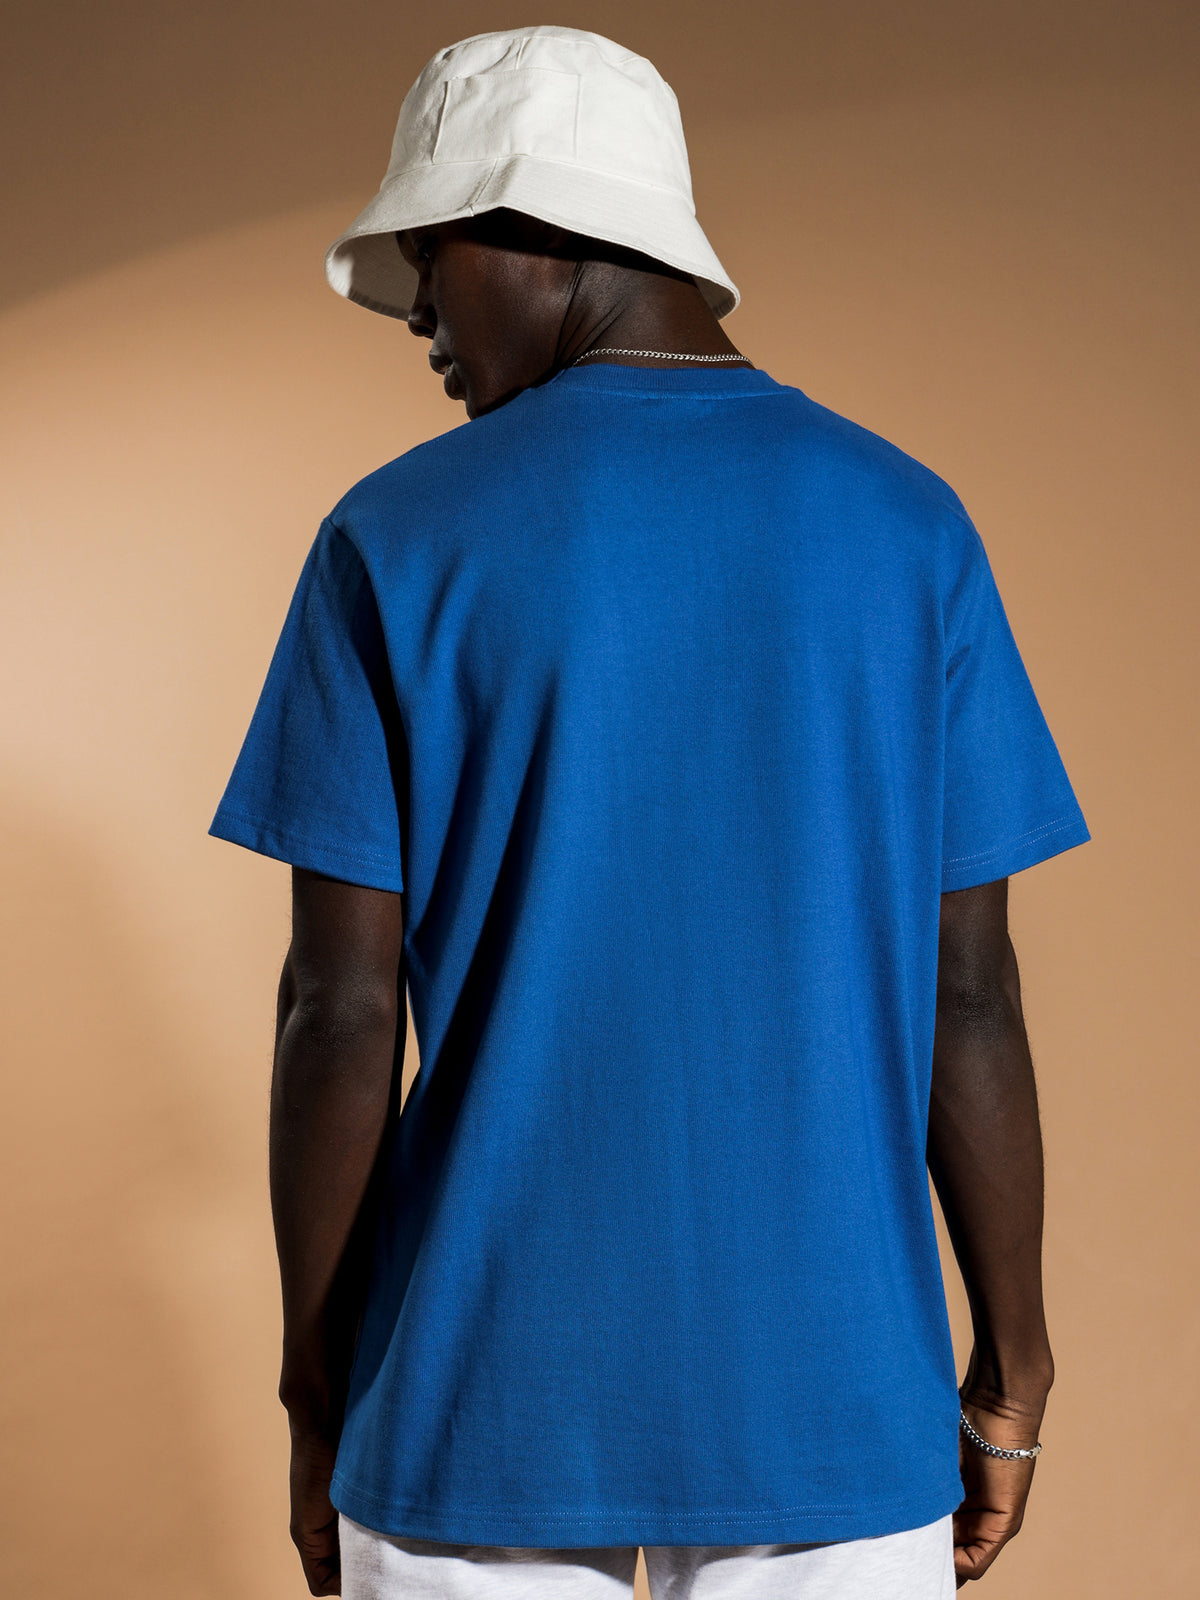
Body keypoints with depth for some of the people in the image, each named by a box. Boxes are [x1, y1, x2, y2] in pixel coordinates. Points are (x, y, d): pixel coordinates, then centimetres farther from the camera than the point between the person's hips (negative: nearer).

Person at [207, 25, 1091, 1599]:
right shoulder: (908, 525, -2)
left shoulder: (398, 538, -7)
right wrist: (1011, 1372, 8)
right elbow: (967, 990, -3)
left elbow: (340, 1008, -8)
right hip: (832, 1384, 2)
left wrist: (319, 1396, 4)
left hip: (488, 1381, -1)